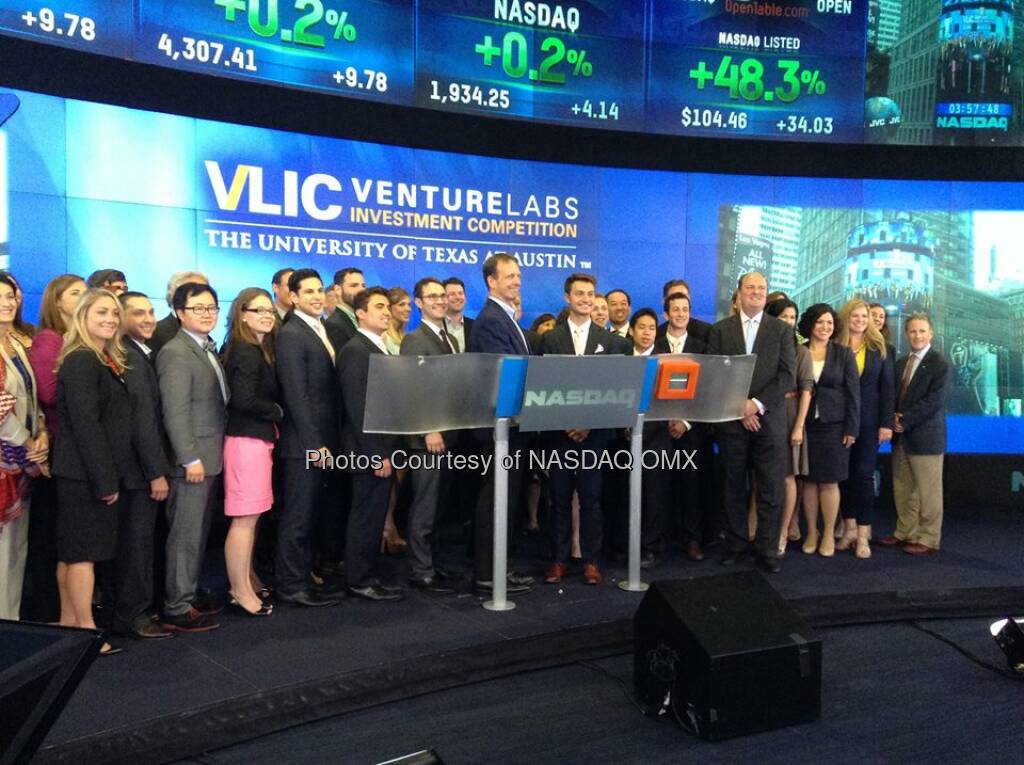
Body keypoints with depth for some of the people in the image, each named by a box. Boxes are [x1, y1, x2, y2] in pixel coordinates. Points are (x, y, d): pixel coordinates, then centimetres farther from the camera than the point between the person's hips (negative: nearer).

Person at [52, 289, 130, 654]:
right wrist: (105, 479, -20)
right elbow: (85, 424, -20)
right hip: (85, 473, -9)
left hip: (95, 472, 9)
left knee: (72, 551, 14)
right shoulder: (80, 361, -14)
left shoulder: (107, 361, 14)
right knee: (84, 551, -3)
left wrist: (110, 475, 12)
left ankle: (69, 625, 23)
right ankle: (86, 630, 5)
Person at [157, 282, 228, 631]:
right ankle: (177, 608, 8)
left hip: (211, 458, 9)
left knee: (199, 533, 16)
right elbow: (175, 412, -19)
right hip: (193, 461, -9)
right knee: (185, 535, -1)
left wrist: (210, 456, 11)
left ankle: (190, 595, 27)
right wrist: (191, 459, -21)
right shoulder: (176, 353, -13)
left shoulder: (208, 350, 15)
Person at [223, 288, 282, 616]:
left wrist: (274, 415, 0)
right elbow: (244, 399, -23)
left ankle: (246, 579, 27)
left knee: (251, 515, 16)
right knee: (245, 518, -2)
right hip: (248, 440, -9)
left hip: (257, 438, 9)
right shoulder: (245, 351, -14)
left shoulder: (260, 349, 14)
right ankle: (241, 591, 7)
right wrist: (279, 413, -10)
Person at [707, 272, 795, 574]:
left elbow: (787, 375, -2)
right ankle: (736, 544, 19)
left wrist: (757, 404, -13)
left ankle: (767, 550, 11)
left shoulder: (782, 330, 6)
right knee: (734, 488, 8)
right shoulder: (720, 330, 6)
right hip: (731, 420, 1)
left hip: (769, 420, 0)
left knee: (771, 490, 2)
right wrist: (739, 407, -9)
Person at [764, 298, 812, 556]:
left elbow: (806, 391, -2)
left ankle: (784, 532, 7)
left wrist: (799, 427, -9)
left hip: (789, 419, -1)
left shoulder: (801, 352, 2)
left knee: (787, 476, 0)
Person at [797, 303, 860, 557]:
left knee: (829, 481, 3)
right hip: (805, 425, 1)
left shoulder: (844, 354, 2)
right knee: (808, 480, 5)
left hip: (833, 426, -1)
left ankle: (829, 535, 13)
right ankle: (811, 532, 17)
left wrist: (851, 429, -5)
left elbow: (853, 392, 1)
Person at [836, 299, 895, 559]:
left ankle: (863, 535, 2)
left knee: (864, 475, -2)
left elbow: (888, 388, 3)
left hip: (868, 421, 0)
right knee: (844, 474, 6)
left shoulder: (879, 349, 5)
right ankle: (849, 528, 16)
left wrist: (886, 423, -5)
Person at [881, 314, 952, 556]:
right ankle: (905, 533, 23)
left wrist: (905, 421, -15)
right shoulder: (901, 363, 14)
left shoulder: (941, 365, -7)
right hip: (901, 437, 7)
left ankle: (928, 540, 10)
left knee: (927, 491, 1)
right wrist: (893, 418, -3)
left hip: (925, 436, -6)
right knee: (902, 490, 12)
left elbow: (935, 401, -16)